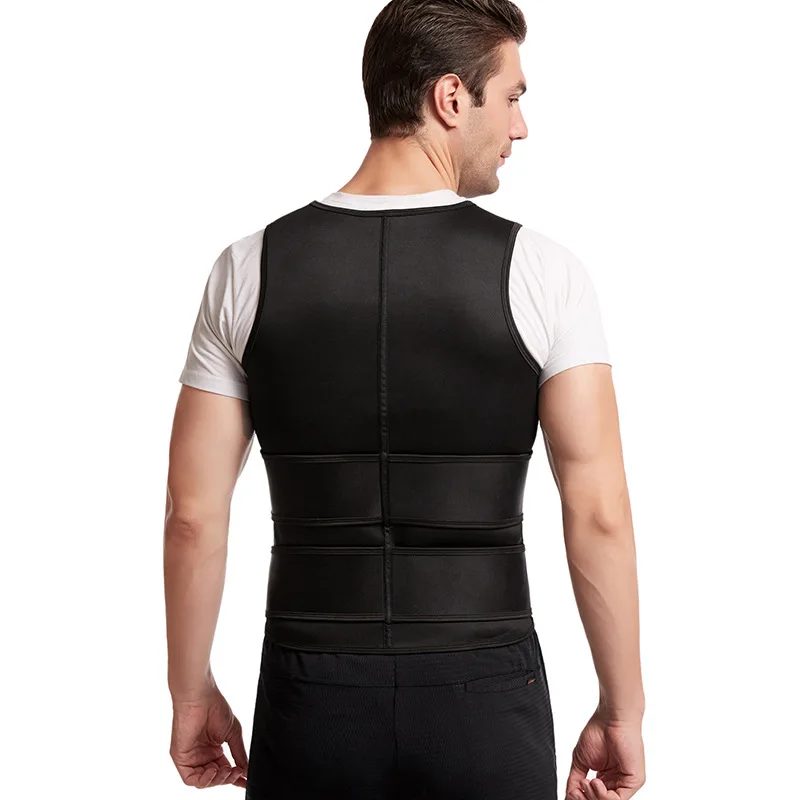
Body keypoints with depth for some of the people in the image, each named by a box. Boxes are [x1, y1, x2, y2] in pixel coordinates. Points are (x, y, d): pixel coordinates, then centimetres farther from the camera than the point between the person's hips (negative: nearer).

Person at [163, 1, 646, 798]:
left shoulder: (249, 268, -3)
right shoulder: (540, 272, -9)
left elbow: (193, 513, -2)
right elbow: (599, 516, -10)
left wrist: (191, 692, 10)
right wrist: (622, 709, 1)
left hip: (312, 696, 2)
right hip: (485, 701, -1)